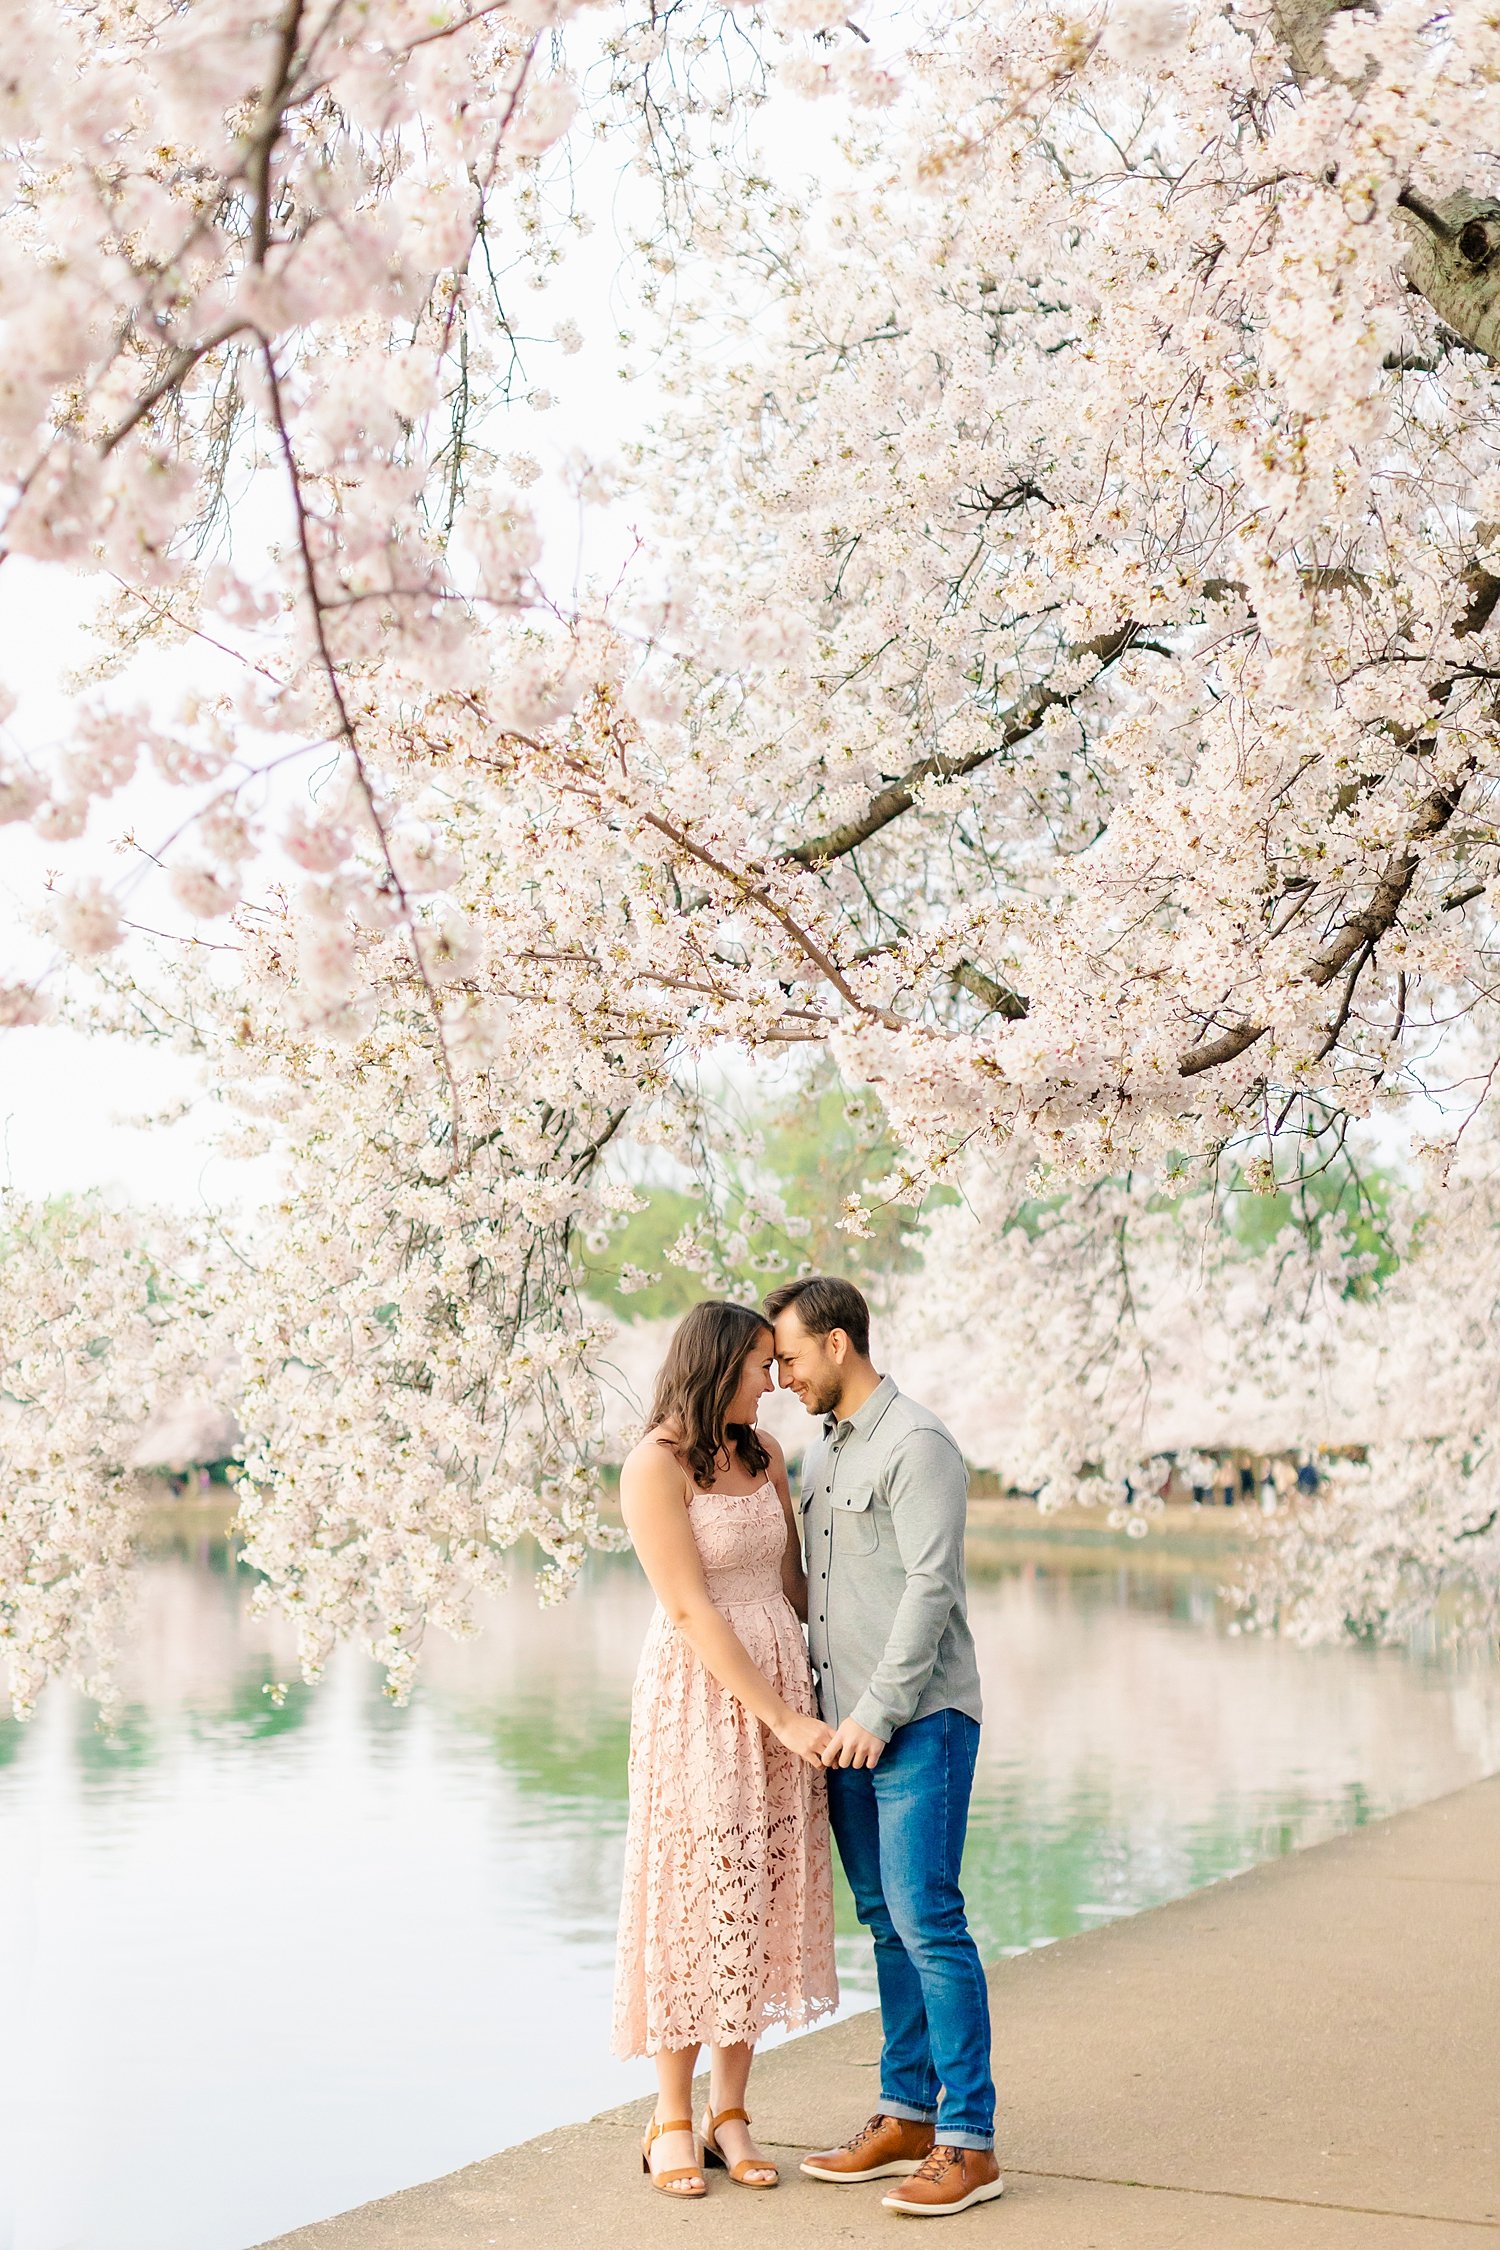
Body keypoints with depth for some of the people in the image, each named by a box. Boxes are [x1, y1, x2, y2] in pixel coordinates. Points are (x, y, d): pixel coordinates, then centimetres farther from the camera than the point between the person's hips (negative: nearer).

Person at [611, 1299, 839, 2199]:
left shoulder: (762, 1452, 8)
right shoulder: (654, 1466, -13)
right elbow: (692, 1611, -16)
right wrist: (782, 1719, -16)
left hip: (783, 1686, 6)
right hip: (699, 1695, -6)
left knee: (763, 1895, 7)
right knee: (694, 1894, -1)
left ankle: (730, 2115, 16)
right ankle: (672, 2122, 12)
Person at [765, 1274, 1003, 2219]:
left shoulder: (918, 1444, -11)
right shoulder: (823, 1452, 16)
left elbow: (931, 1588, -17)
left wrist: (879, 1710, -17)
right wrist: (812, 1703, 13)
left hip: (919, 1722, -8)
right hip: (848, 1724, 8)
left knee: (927, 1921, -9)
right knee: (885, 1923, 11)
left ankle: (970, 2142, -3)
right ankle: (906, 2117, 19)